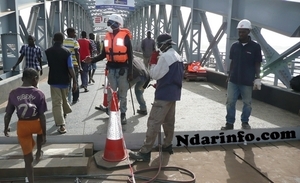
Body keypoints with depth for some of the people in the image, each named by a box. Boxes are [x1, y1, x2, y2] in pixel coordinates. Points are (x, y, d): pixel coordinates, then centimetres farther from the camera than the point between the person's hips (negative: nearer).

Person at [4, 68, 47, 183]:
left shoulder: (13, 94, -5)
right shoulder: (39, 94, -12)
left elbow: (8, 114, 1)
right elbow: (42, 116, -11)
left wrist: (6, 128, 18)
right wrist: (44, 134, -2)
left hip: (22, 126, 2)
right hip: (35, 124, -1)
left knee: (28, 158, 14)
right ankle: (38, 152, 44)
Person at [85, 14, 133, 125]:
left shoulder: (125, 36, -7)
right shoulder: (108, 36, 9)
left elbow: (130, 55, -6)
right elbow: (104, 54, 13)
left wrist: (130, 71, -8)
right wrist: (92, 60, -1)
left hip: (122, 69, -4)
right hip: (111, 69, 4)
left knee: (122, 93, 5)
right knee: (111, 93, 6)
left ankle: (123, 114, 16)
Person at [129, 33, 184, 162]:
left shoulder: (165, 56, -17)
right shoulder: (178, 57, 12)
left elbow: (155, 74, -13)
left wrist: (152, 67, 7)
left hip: (164, 94, -9)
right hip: (174, 93, 10)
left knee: (153, 122, -8)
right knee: (169, 121, 18)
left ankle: (145, 152, -7)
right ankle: (167, 145, 31)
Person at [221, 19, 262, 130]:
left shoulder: (255, 47, -3)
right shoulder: (234, 46, 6)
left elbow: (257, 64, -1)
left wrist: (257, 78, -8)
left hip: (247, 82, -3)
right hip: (233, 80, 3)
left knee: (247, 103, 9)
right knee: (230, 102, 4)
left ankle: (245, 122, 27)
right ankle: (229, 123, 15)